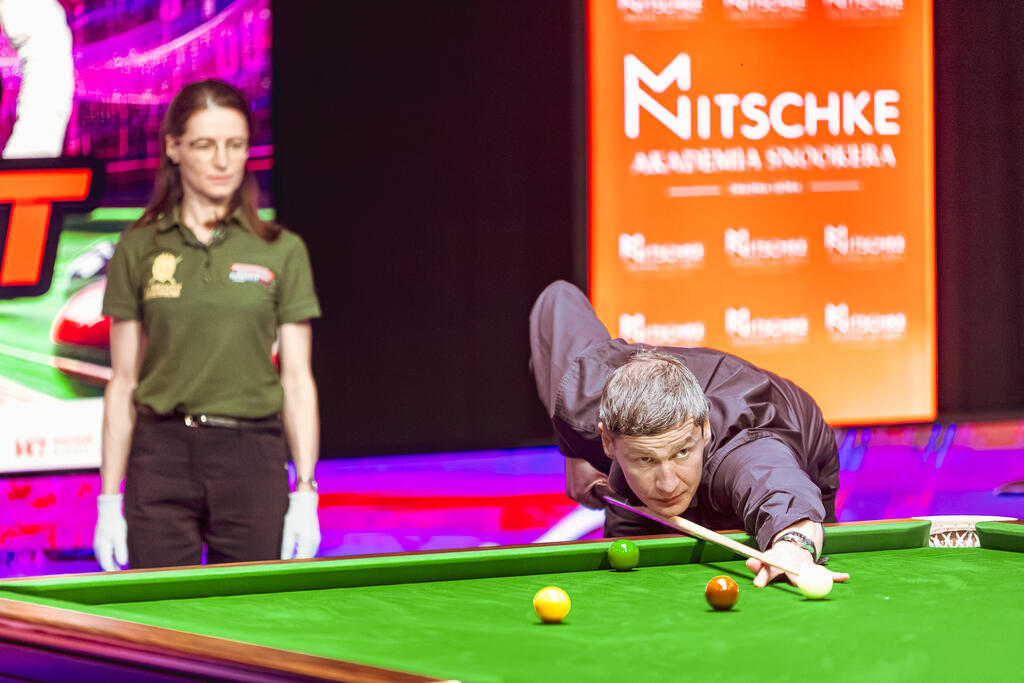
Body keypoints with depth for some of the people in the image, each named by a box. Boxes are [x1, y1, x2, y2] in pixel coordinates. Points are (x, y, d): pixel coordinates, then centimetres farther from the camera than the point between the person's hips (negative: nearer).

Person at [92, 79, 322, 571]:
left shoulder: (281, 250, 4)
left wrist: (306, 494, -5)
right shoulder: (140, 249, 5)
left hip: (253, 458, 0)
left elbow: (297, 381, 3)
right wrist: (110, 499, 1)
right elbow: (123, 381, 6)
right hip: (161, 456, 0)